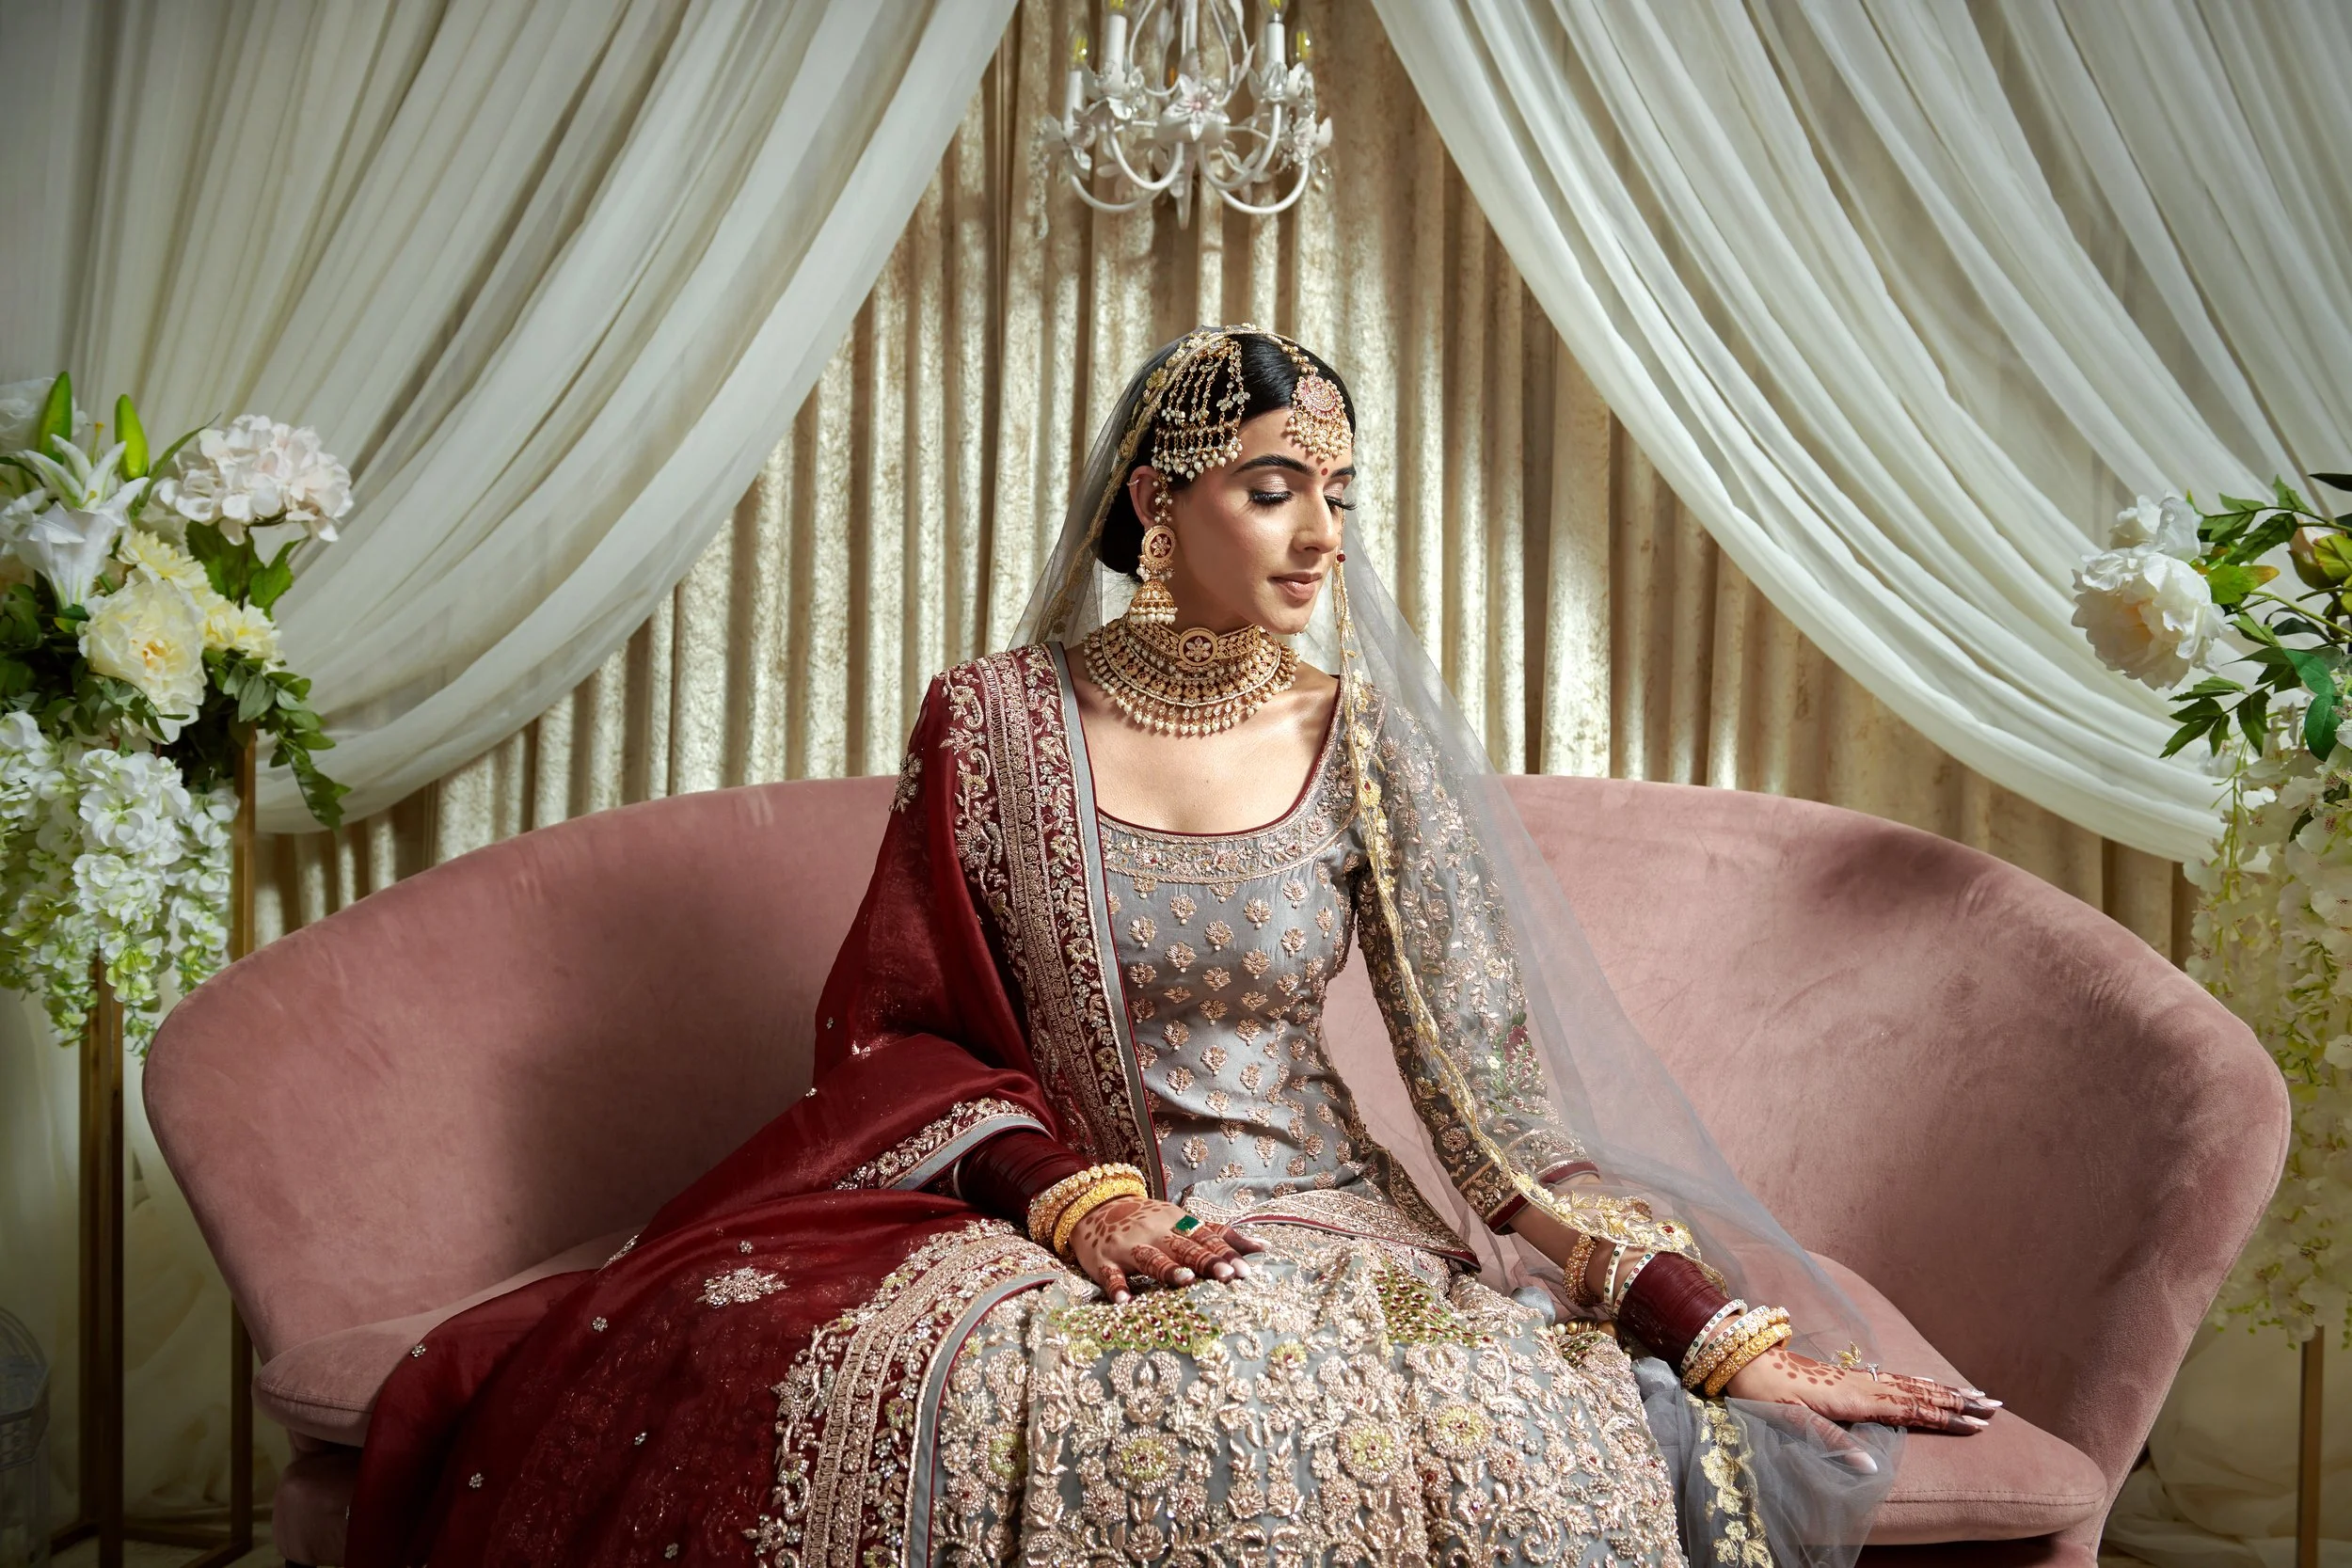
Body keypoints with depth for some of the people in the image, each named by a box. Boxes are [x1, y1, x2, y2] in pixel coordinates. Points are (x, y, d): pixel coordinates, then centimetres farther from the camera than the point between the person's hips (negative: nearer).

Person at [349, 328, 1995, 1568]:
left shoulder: (1362, 741, 2)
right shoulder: (995, 725, 1)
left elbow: (1490, 1071, -3)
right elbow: (896, 1028, 5)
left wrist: (1724, 1331, -11)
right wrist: (1071, 1193, -14)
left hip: (1321, 1226, 1)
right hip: (1050, 1219, 0)